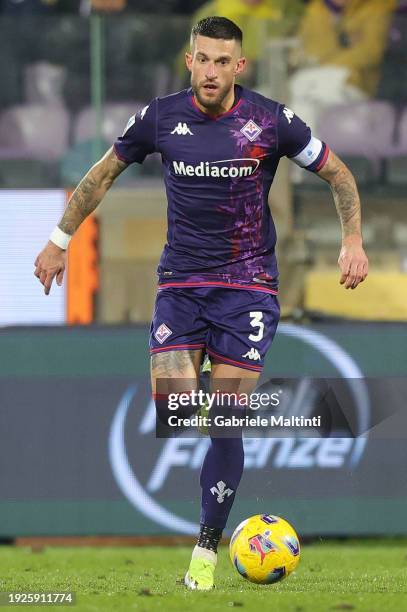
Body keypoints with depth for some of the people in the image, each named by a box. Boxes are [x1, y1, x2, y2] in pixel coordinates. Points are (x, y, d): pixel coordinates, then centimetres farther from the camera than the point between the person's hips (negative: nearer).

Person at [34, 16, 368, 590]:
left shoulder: (272, 121, -9)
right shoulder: (161, 117, -3)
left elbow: (337, 172, 5)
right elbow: (104, 172, 12)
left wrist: (353, 242, -6)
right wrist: (60, 240, 13)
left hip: (248, 284, -2)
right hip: (180, 280, 2)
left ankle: (208, 549, 5)